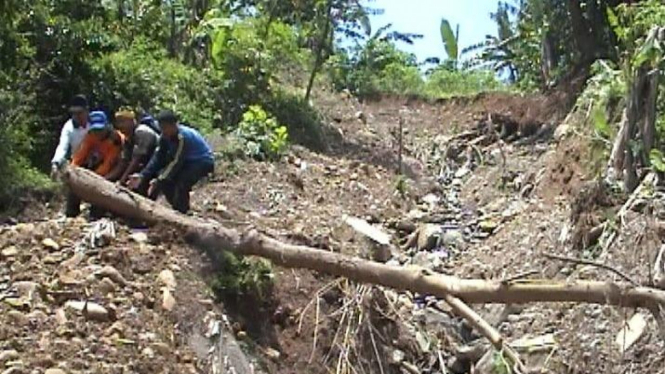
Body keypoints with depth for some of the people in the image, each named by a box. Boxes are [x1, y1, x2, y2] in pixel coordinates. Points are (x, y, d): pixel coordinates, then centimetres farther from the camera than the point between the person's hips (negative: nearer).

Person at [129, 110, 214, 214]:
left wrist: (159, 180, -33)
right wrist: (142, 175, -22)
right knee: (163, 177, -4)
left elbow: (176, 161, -32)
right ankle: (177, 207, 13)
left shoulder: (183, 136, -32)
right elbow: (158, 157, -10)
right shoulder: (165, 137, -7)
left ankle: (180, 212, -10)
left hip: (204, 162, -9)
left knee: (182, 182, -29)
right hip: (188, 161, 9)